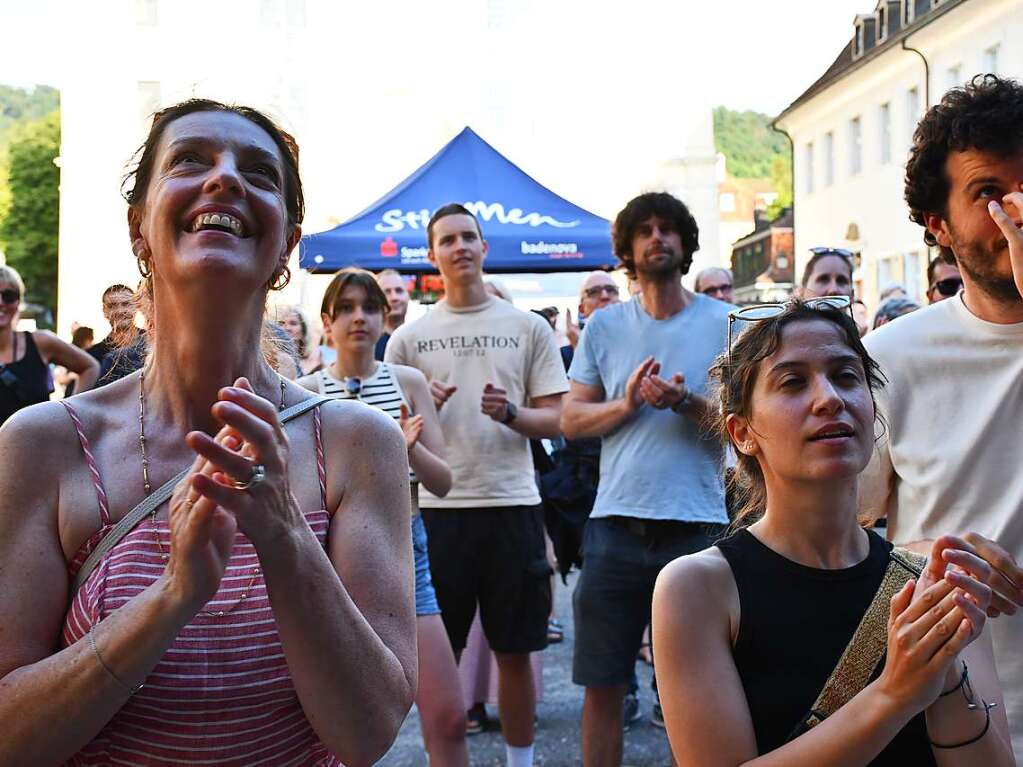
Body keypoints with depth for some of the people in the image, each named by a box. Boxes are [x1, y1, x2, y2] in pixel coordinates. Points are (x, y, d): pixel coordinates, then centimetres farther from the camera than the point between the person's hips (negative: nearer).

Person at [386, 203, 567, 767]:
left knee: (515, 651, 8)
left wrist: (509, 413, -15)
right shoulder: (409, 338, 7)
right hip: (437, 508, 0)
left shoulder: (528, 328, 7)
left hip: (513, 505, 0)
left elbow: (557, 420, 4)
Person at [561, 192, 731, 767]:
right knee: (601, 684, 8)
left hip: (697, 525, -1)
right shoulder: (605, 326, 9)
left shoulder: (725, 322, 4)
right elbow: (572, 420, 7)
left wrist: (685, 402, -17)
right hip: (617, 524, 2)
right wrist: (627, 403, -11)